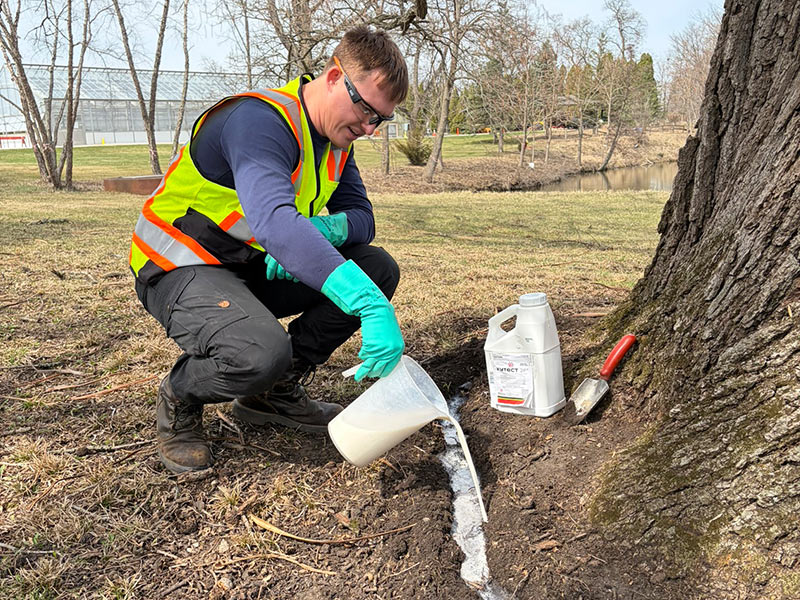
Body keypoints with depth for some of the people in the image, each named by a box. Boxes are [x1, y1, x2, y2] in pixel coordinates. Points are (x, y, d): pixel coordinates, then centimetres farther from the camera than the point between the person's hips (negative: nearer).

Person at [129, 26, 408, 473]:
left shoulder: (336, 138, 3)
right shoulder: (261, 119, -26)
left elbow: (361, 216, 6)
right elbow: (274, 221, -43)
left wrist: (327, 228, -20)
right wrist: (368, 303, -51)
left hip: (254, 267, 8)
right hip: (180, 268, -8)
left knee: (379, 269, -4)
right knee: (261, 353, -37)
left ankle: (277, 391, 6)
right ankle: (180, 400, 0)